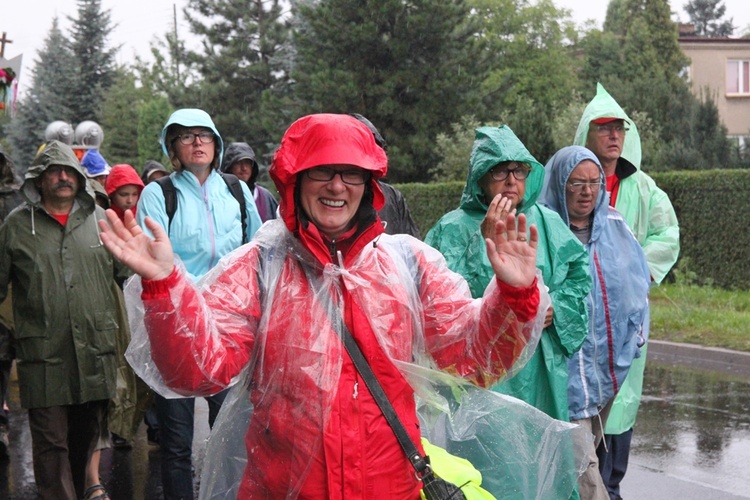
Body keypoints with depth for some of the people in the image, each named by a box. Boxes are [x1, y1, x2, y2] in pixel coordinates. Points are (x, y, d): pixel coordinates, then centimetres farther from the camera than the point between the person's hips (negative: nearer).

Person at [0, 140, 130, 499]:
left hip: (94, 352, 3)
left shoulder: (100, 220, 10)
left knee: (85, 439, 14)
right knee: (51, 443, -5)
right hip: (43, 356, -2)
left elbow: (129, 275, 17)